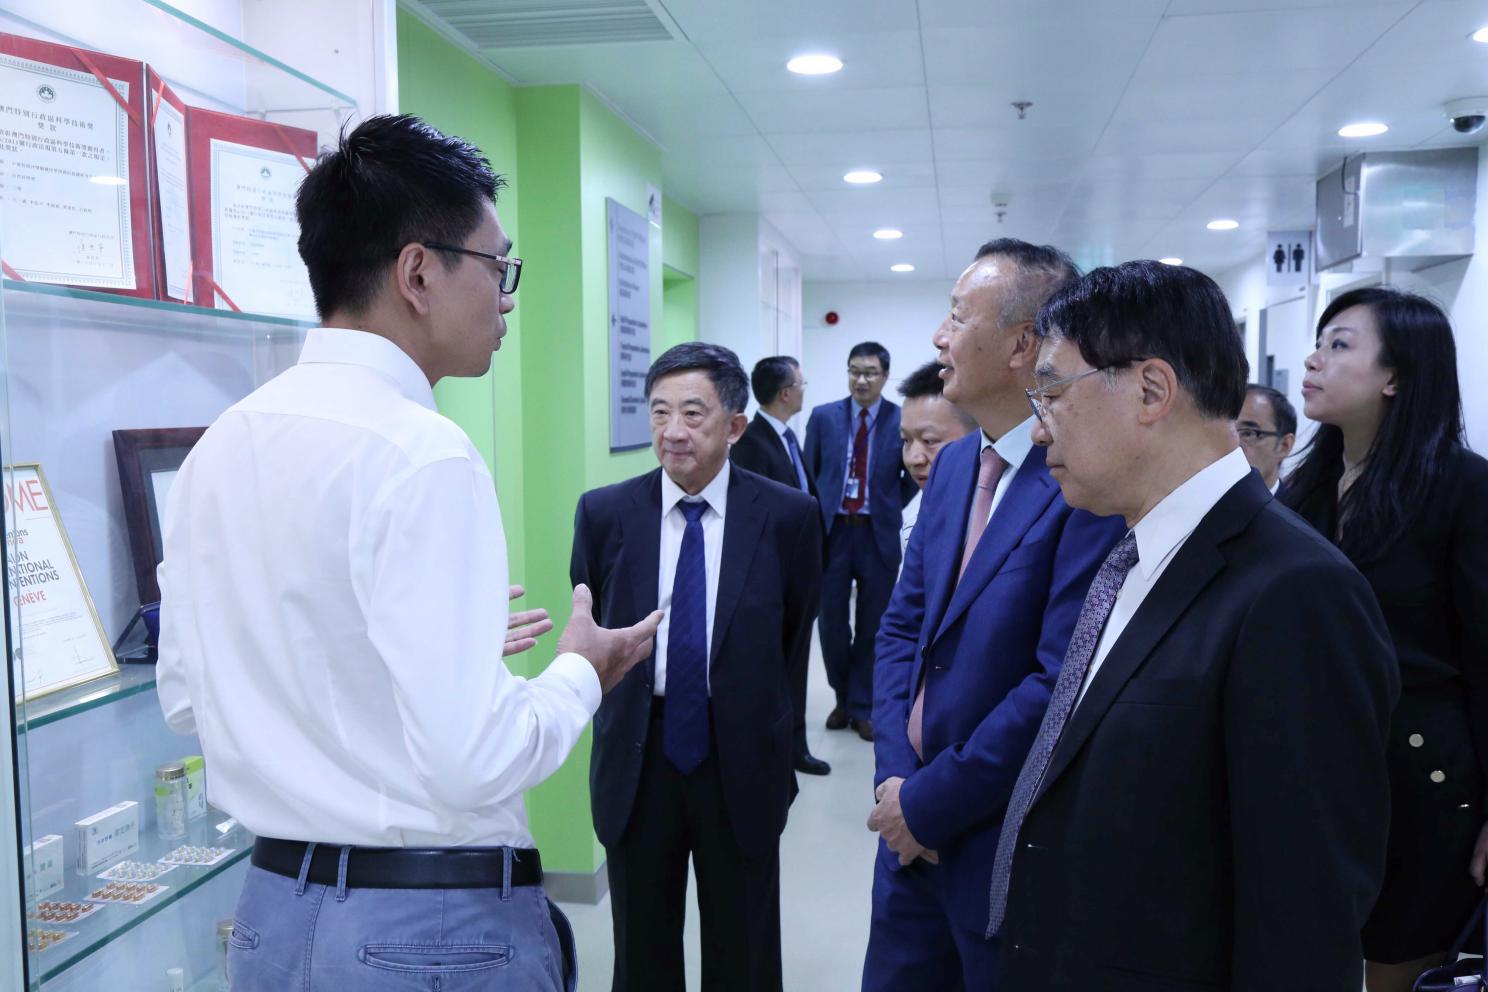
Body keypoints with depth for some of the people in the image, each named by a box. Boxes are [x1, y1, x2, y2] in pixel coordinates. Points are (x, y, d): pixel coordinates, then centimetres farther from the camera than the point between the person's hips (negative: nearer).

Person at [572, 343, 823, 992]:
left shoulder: (787, 516, -8)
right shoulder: (604, 512, -5)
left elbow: (794, 636, 4)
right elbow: (590, 627, 8)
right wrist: (620, 712, 10)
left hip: (742, 763, -1)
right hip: (637, 759, 1)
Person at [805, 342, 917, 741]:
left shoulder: (903, 420, -3)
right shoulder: (823, 417, 2)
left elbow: (914, 477, 8)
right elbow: (809, 473, 9)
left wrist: (889, 509, 4)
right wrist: (818, 516, 4)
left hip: (878, 535, -1)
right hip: (832, 531, 1)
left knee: (872, 626, 9)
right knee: (831, 621, 6)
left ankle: (863, 707, 23)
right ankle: (843, 698, 27)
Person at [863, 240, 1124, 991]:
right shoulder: (953, 464, 7)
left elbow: (1060, 683, -24)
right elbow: (901, 626, 8)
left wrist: (932, 801, -15)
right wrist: (895, 774, -4)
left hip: (1010, 845, -6)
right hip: (913, 826, 7)